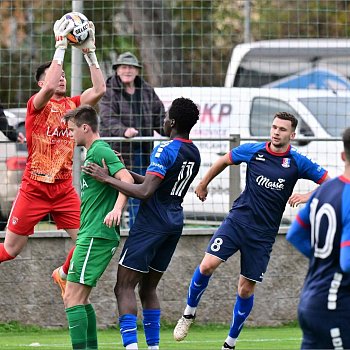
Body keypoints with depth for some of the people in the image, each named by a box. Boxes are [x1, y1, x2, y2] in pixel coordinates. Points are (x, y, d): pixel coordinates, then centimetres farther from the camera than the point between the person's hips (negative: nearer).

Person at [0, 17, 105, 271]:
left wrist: (90, 52, -8)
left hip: (64, 190, 4)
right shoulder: (36, 104, -7)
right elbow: (49, 87, -28)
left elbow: (99, 89, -6)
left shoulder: (73, 105, 7)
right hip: (34, 189, -4)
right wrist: (61, 46, -26)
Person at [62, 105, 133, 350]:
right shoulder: (93, 152, 19)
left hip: (96, 235, -11)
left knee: (72, 297, -13)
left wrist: (117, 208, -37)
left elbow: (127, 179, -23)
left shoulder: (99, 151, -11)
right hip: (94, 235, 11)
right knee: (80, 299, 13)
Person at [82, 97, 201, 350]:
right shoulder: (194, 154, 11)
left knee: (124, 288, -6)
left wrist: (107, 179, -18)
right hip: (174, 223, 8)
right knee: (149, 288, 17)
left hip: (150, 225, -8)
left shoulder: (166, 150, -16)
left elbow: (145, 192, -23)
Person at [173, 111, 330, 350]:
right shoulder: (253, 151, -1)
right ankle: (189, 313, 7)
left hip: (263, 234, -1)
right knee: (207, 265, -18)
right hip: (238, 220, 1)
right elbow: (224, 160, 17)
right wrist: (204, 183, 26)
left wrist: (308, 196, -20)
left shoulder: (298, 163, -5)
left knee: (246, 289, 3)